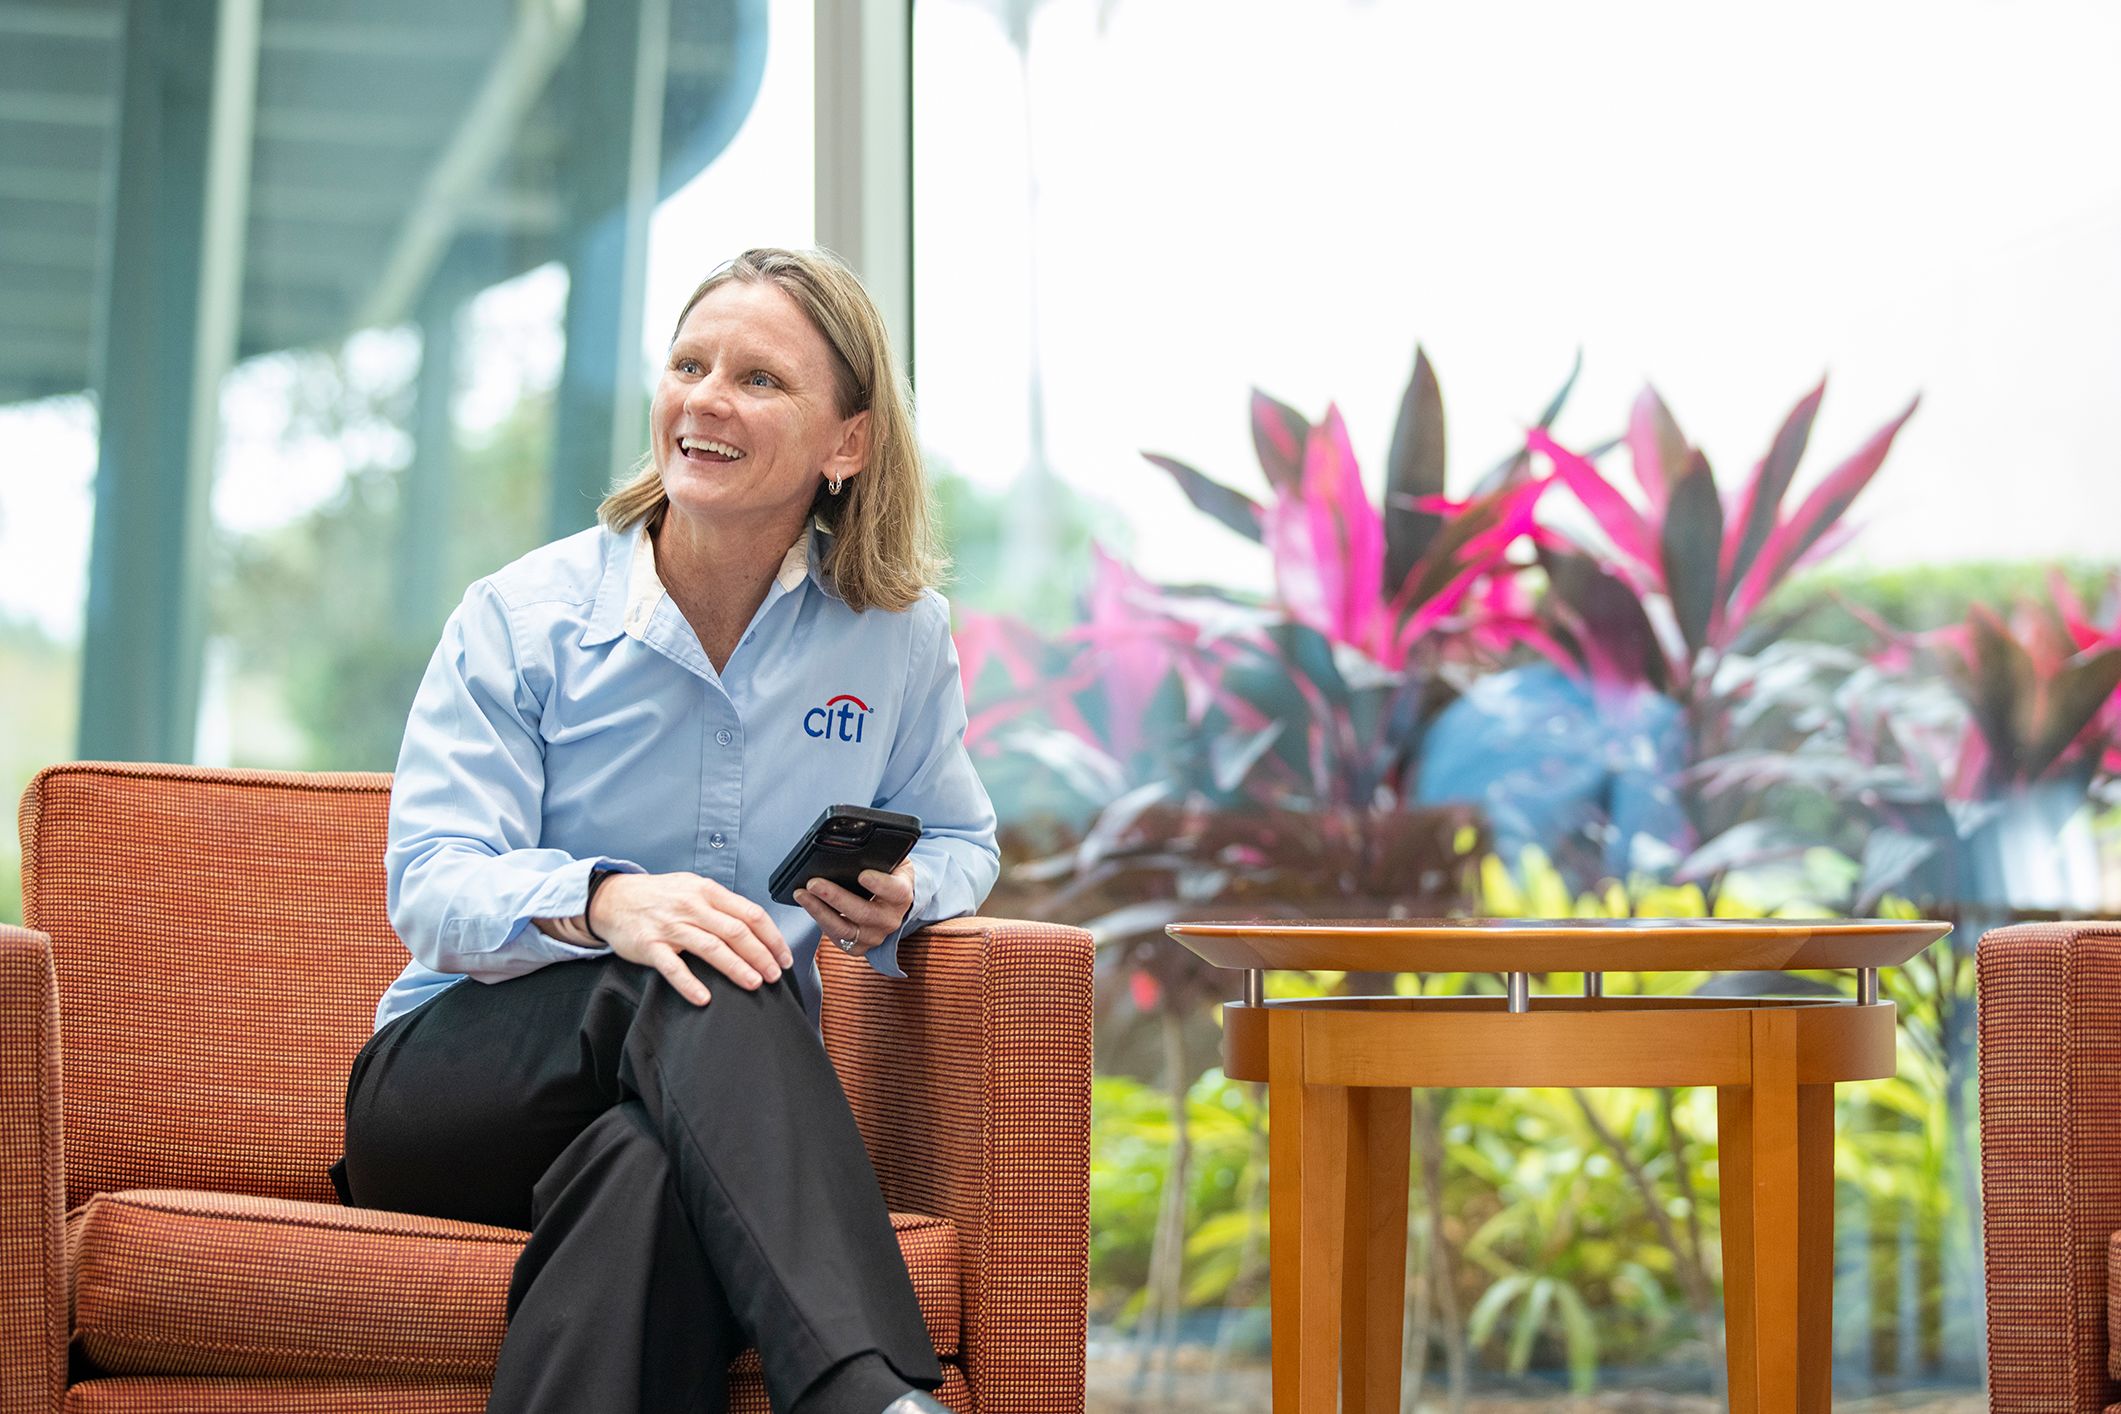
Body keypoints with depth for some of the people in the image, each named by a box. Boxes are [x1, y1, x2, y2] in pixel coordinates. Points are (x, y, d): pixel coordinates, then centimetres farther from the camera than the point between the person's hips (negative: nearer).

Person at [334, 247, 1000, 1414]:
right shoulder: (524, 617, 0)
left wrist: (901, 899, -7)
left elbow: (959, 841, 21)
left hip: (714, 1098, 2)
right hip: (453, 1079, -2)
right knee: (697, 982, -39)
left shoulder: (899, 635, 7)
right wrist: (604, 902, -33)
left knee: (646, 1166, -41)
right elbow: (431, 890, -10)